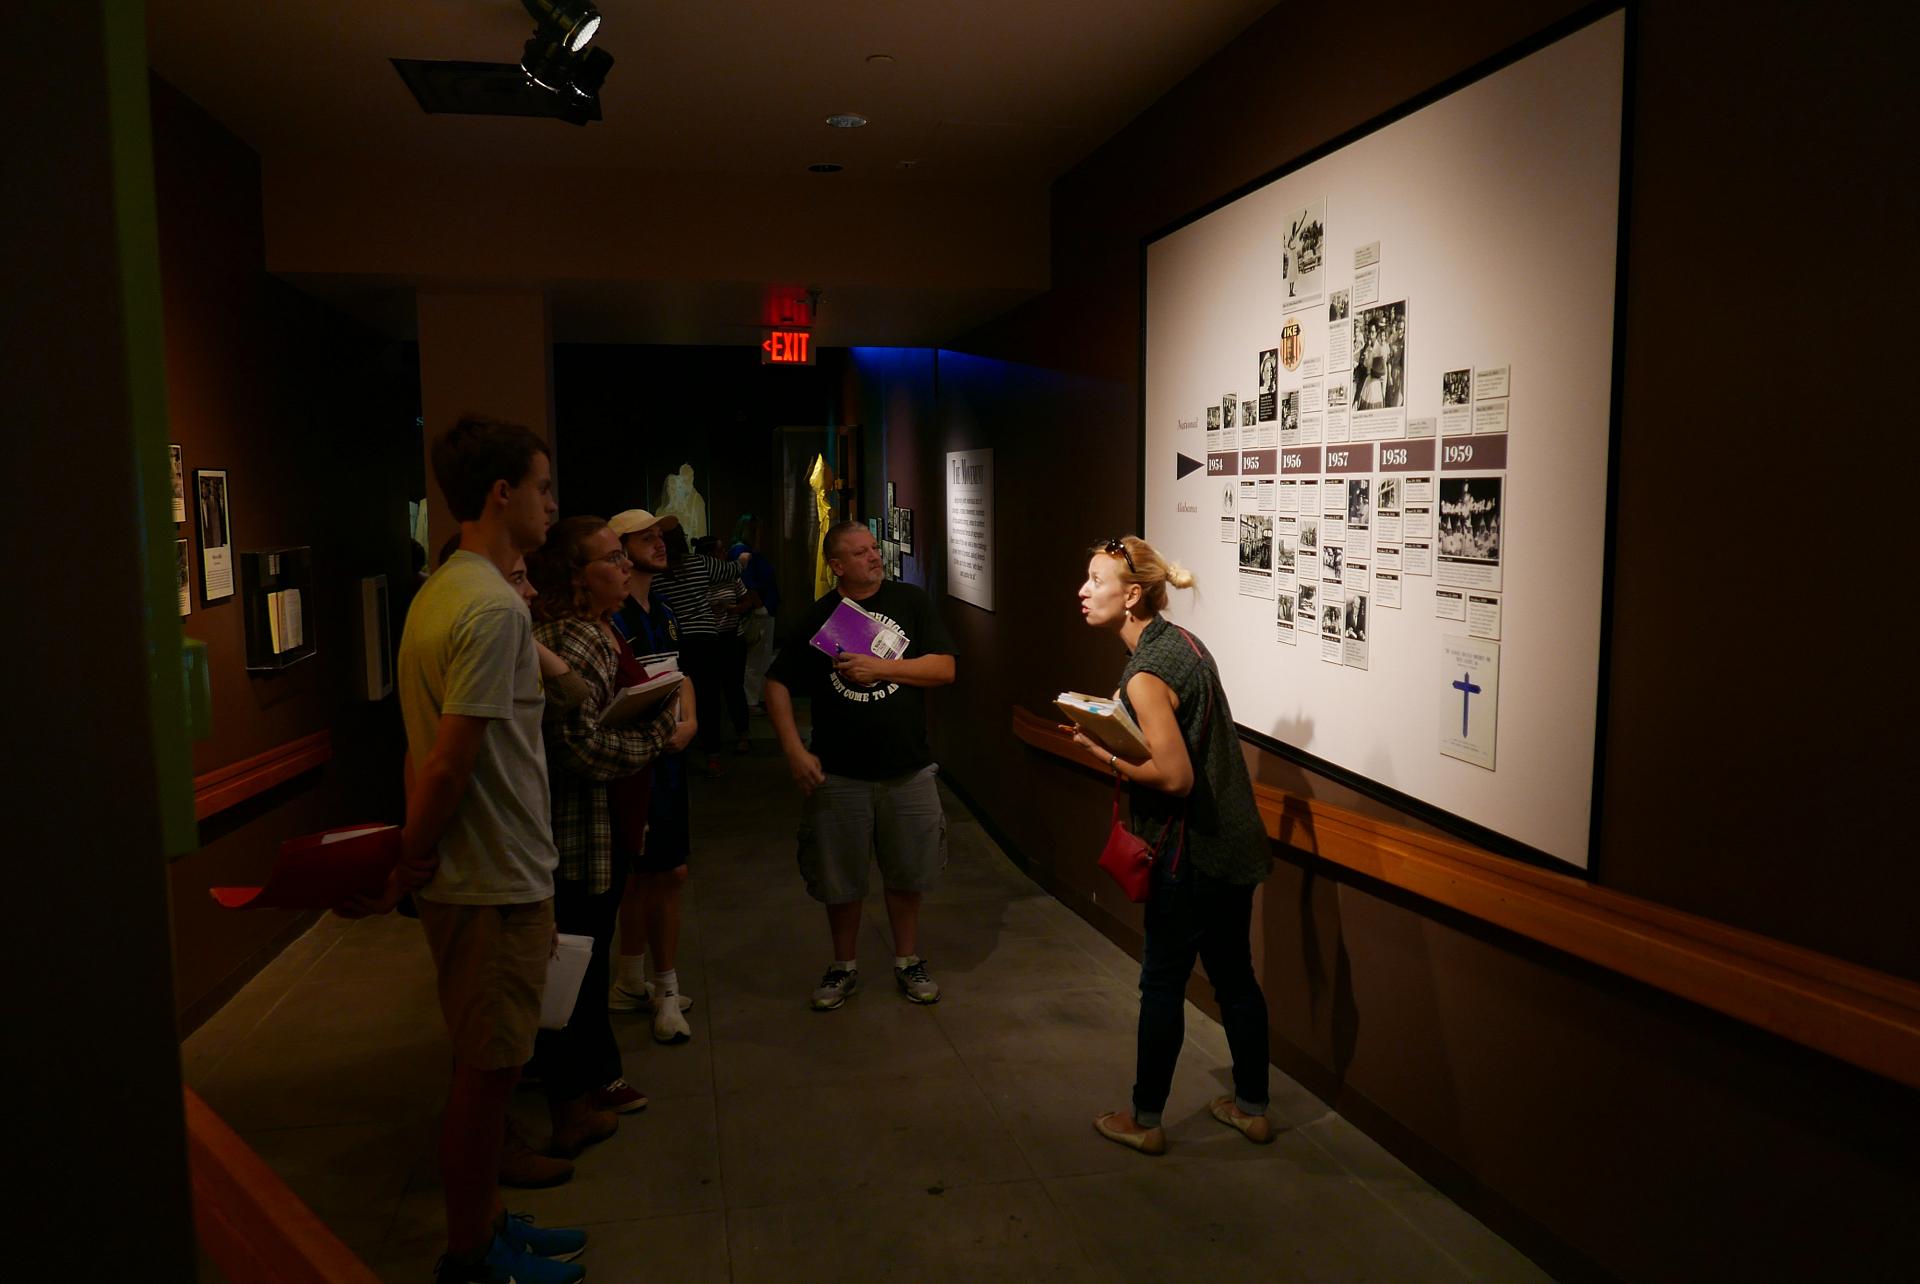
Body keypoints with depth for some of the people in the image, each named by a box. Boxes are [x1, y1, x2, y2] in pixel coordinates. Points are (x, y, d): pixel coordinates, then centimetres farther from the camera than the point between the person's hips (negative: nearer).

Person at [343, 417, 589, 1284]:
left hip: (475, 875, 9)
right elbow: (450, 765, -24)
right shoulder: (494, 606, -21)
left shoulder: (440, 593, 10)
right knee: (486, 1072, 6)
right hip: (496, 881, -9)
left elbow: (443, 756, 12)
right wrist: (404, 876, -13)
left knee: (486, 1067, 20)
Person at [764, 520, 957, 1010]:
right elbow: (777, 685, 2)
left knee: (907, 873, 12)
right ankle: (844, 968, 30)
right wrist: (795, 751, -7)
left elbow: (944, 668, -7)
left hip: (907, 769, 0)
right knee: (839, 878, 10)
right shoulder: (817, 617, 0)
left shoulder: (911, 602, -1)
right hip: (838, 773, 0)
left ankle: (908, 961, 32)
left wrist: (881, 668, -17)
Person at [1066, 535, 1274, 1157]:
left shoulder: (1145, 676, -21)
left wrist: (1105, 754, -14)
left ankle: (1145, 1121, 21)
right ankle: (1251, 1106, 33)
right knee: (1234, 975, 19)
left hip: (1190, 853, -9)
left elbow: (1174, 777, -25)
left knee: (1162, 983, 6)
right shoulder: (1184, 641, 7)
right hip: (1234, 840, 9)